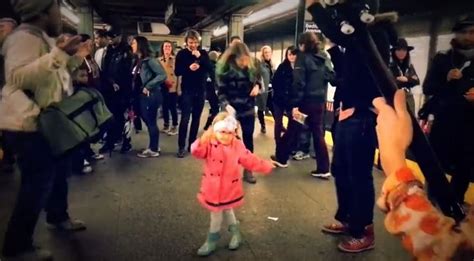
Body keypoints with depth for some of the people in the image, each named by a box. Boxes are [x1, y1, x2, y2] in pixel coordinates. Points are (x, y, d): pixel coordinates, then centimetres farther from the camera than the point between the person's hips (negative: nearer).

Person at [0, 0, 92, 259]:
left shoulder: (43, 38, 16)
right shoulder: (25, 37, -17)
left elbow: (55, 73, 24)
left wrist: (77, 57, 12)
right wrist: (58, 54, -34)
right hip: (28, 124, -11)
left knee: (59, 169, 20)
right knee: (38, 181, -7)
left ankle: (58, 217, 39)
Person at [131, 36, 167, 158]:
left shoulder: (149, 60, -14)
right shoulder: (138, 61, 11)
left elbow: (162, 75, -23)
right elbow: (136, 79, 11)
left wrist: (148, 86, -20)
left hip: (151, 95, -8)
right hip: (143, 95, 8)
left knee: (151, 122, 1)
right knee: (148, 121, 15)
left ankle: (154, 150, 13)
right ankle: (153, 146, 28)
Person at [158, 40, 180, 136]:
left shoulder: (175, 59, -4)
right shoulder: (159, 60, 7)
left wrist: (179, 89, -9)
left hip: (173, 88, -4)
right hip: (163, 87, 4)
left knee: (173, 107, 0)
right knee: (164, 107, 12)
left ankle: (174, 126, 13)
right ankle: (166, 125, 26)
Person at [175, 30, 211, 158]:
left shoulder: (203, 53, 6)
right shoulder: (182, 54, -1)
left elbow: (210, 68, -5)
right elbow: (177, 72, -6)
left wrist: (200, 57, -17)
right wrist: (189, 68, -22)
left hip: (200, 90, 3)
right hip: (187, 90, -3)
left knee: (196, 118, 8)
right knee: (185, 118, -8)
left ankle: (192, 144, 18)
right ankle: (181, 147, -1)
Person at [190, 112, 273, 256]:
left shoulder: (238, 146, -8)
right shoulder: (210, 144, -13)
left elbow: (250, 160, 0)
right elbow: (197, 151, -31)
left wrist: (265, 166, 1)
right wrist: (202, 141, -49)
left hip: (228, 188, -1)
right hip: (213, 187, 1)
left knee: (216, 214, 12)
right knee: (226, 211, 21)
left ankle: (212, 241, 33)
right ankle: (235, 233, 45)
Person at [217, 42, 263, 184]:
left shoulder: (251, 68, -2)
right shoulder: (224, 69, -13)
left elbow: (257, 80, 13)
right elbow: (221, 91, -13)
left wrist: (257, 86, -10)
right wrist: (226, 105, -30)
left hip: (248, 109, 4)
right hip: (231, 110, -4)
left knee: (248, 137, 9)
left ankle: (248, 170, 21)